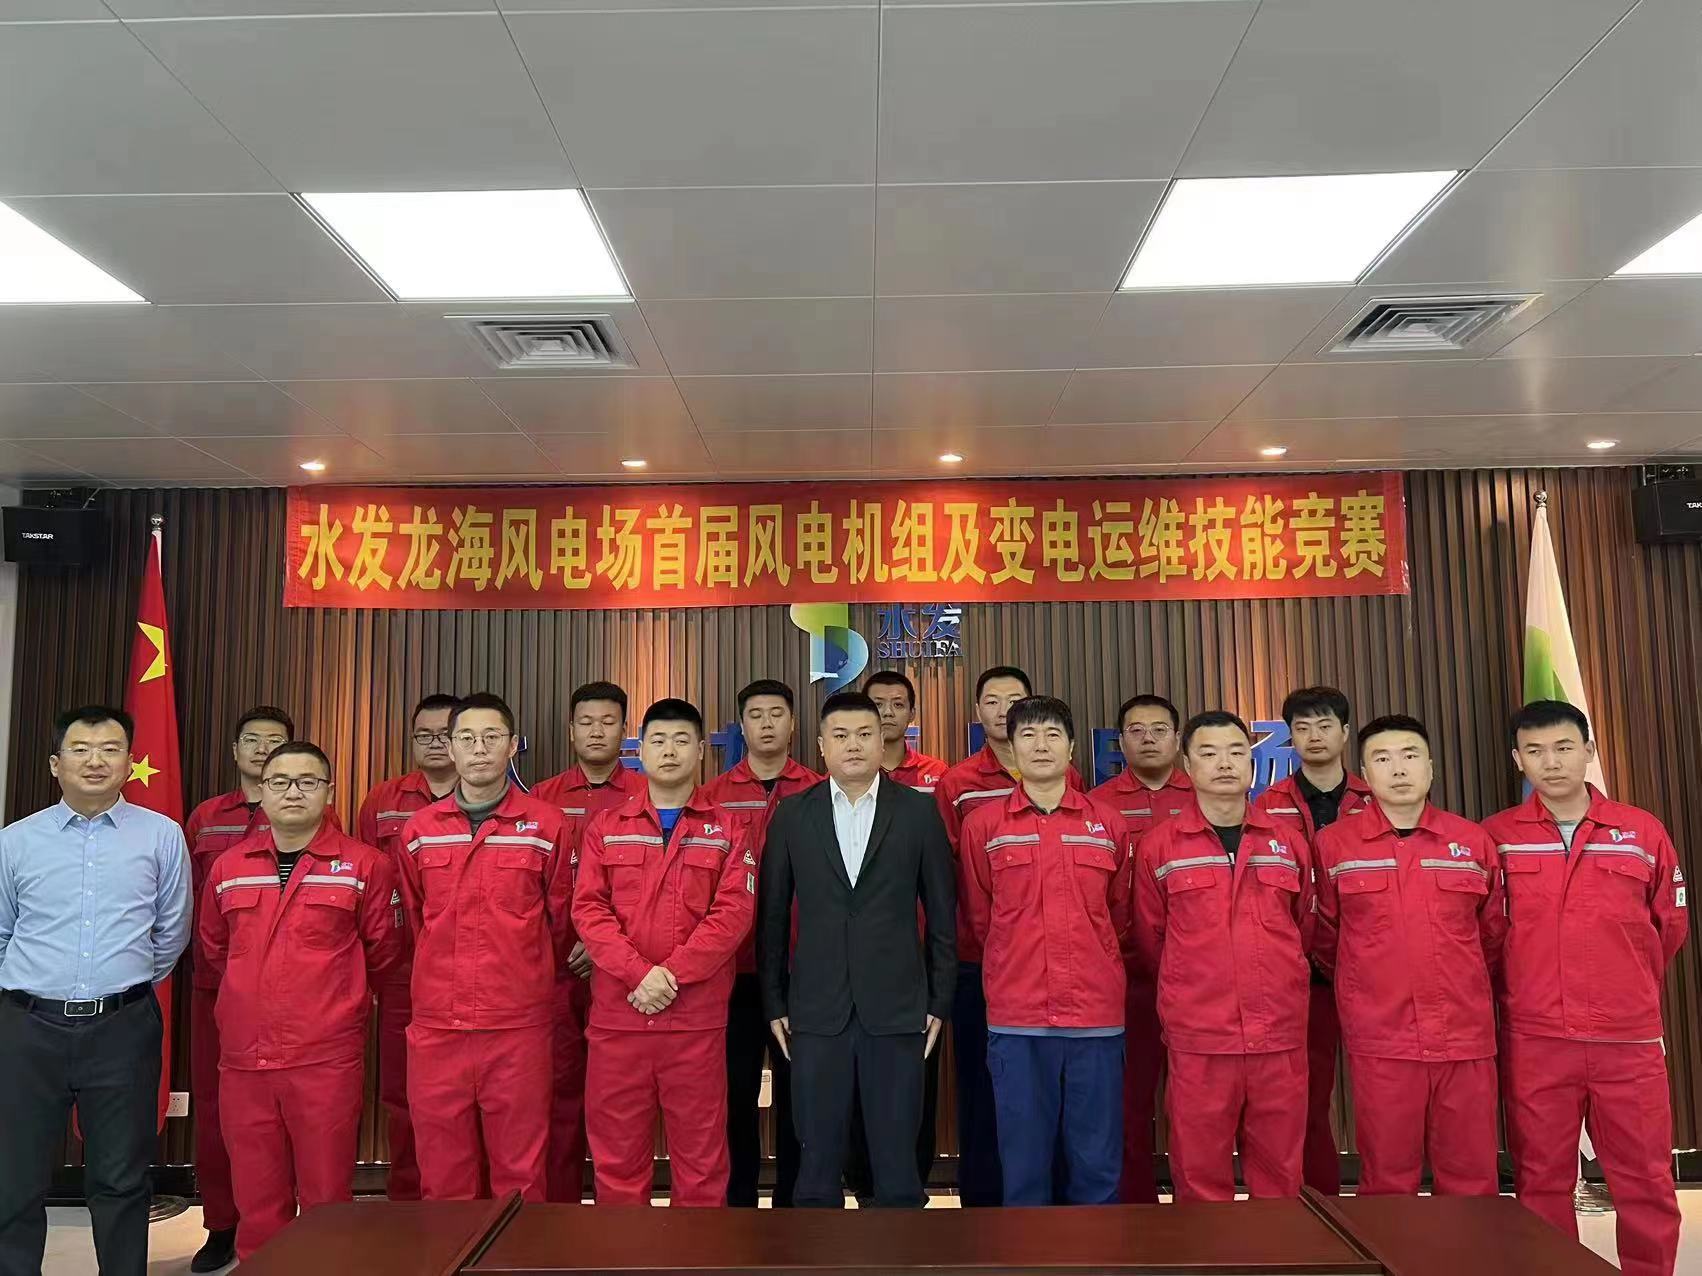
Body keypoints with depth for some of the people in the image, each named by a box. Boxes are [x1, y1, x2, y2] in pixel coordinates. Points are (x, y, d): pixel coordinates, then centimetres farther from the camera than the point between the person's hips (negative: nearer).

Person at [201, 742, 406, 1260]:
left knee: (326, 1202, 5)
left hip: (327, 1058, -3)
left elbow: (384, 952, 6)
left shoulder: (365, 865, -4)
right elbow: (214, 946, 23)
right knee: (255, 1203, 13)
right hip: (243, 1059, 3)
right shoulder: (228, 867, 7)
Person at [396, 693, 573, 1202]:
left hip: (519, 1026, -2)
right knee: (442, 1178, 10)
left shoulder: (546, 826, -1)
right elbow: (413, 919, 17)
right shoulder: (418, 830, 6)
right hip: (436, 1025, 2)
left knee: (519, 1173, 6)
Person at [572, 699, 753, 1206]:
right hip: (616, 1013, 1)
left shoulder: (727, 829, 6)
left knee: (700, 1153, 4)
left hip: (698, 1016, -1)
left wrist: (672, 974, -14)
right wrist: (639, 973, -13)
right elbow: (588, 908, 0)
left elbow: (733, 913, -4)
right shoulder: (606, 827, 9)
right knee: (616, 1151, 7)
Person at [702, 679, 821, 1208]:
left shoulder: (818, 793, 2)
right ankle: (737, 1199, 24)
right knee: (736, 1085, 9)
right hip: (733, 966, 0)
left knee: (796, 1086, 10)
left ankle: (793, 1199, 25)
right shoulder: (714, 794, 4)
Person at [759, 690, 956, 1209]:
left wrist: (939, 1001, 2)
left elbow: (942, 912, 4)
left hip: (896, 1009, 0)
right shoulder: (792, 814, 4)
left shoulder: (918, 811, 2)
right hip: (816, 1011, 1)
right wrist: (774, 1003, 4)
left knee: (898, 1156, 7)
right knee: (817, 1157, 8)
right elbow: (773, 915, 6)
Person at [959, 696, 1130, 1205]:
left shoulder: (1107, 824, 6)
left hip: (1096, 1014, 1)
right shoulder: (982, 825, 2)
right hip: (1015, 1016, -1)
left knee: (1096, 1163, 8)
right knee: (1024, 1162, 6)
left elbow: (1120, 914, 16)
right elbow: (978, 918, 10)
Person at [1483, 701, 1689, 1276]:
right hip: (1532, 1041, -1)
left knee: (1647, 1184, 8)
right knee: (1542, 1184, 8)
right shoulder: (1495, 837, -2)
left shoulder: (1644, 831, 3)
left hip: (1630, 1039, 1)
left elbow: (1670, 925, 14)